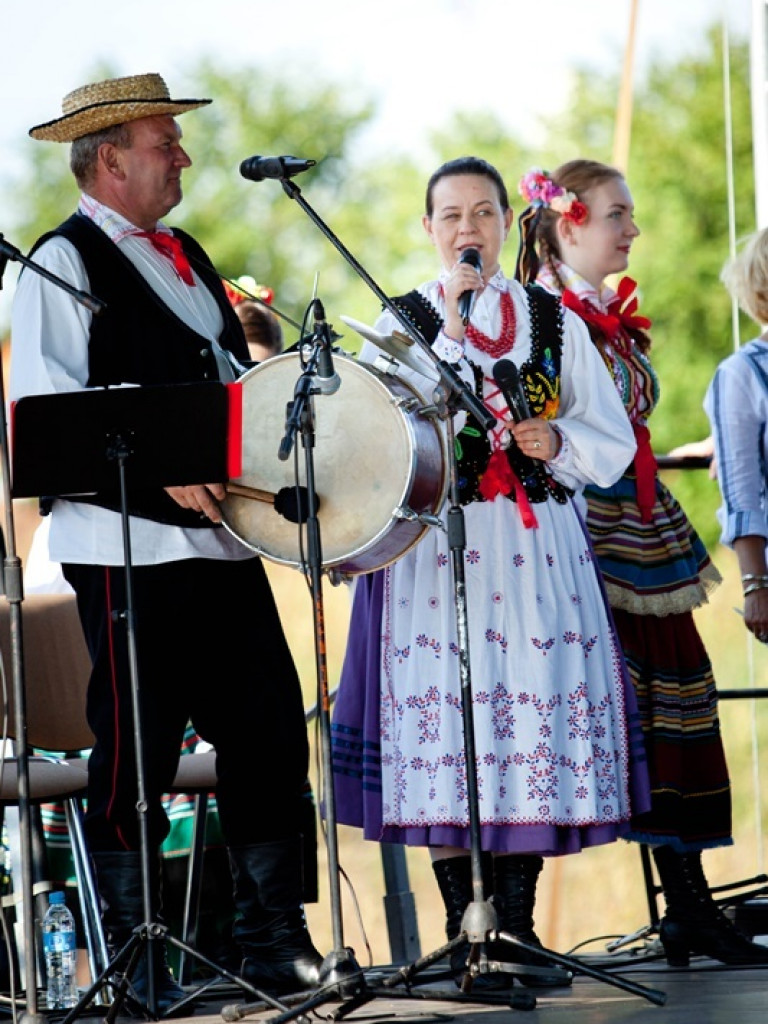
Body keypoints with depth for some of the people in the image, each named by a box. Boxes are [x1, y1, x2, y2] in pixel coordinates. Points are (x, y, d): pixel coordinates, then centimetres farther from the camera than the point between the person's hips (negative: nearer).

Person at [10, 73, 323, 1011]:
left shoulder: (184, 255, 20)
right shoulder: (63, 259, -5)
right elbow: (43, 393, -17)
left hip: (221, 536, 8)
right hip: (127, 541, -8)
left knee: (269, 737, 6)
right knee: (136, 757, -3)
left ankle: (274, 946, 14)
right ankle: (136, 962, 5)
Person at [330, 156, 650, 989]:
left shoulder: (555, 321, 13)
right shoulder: (401, 322, 6)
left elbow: (614, 443, 13)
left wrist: (556, 442, -7)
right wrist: (451, 330, -12)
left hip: (539, 546, 2)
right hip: (437, 549, -2)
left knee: (536, 718, -3)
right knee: (447, 725, -7)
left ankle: (516, 924, 5)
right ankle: (464, 929, 1)